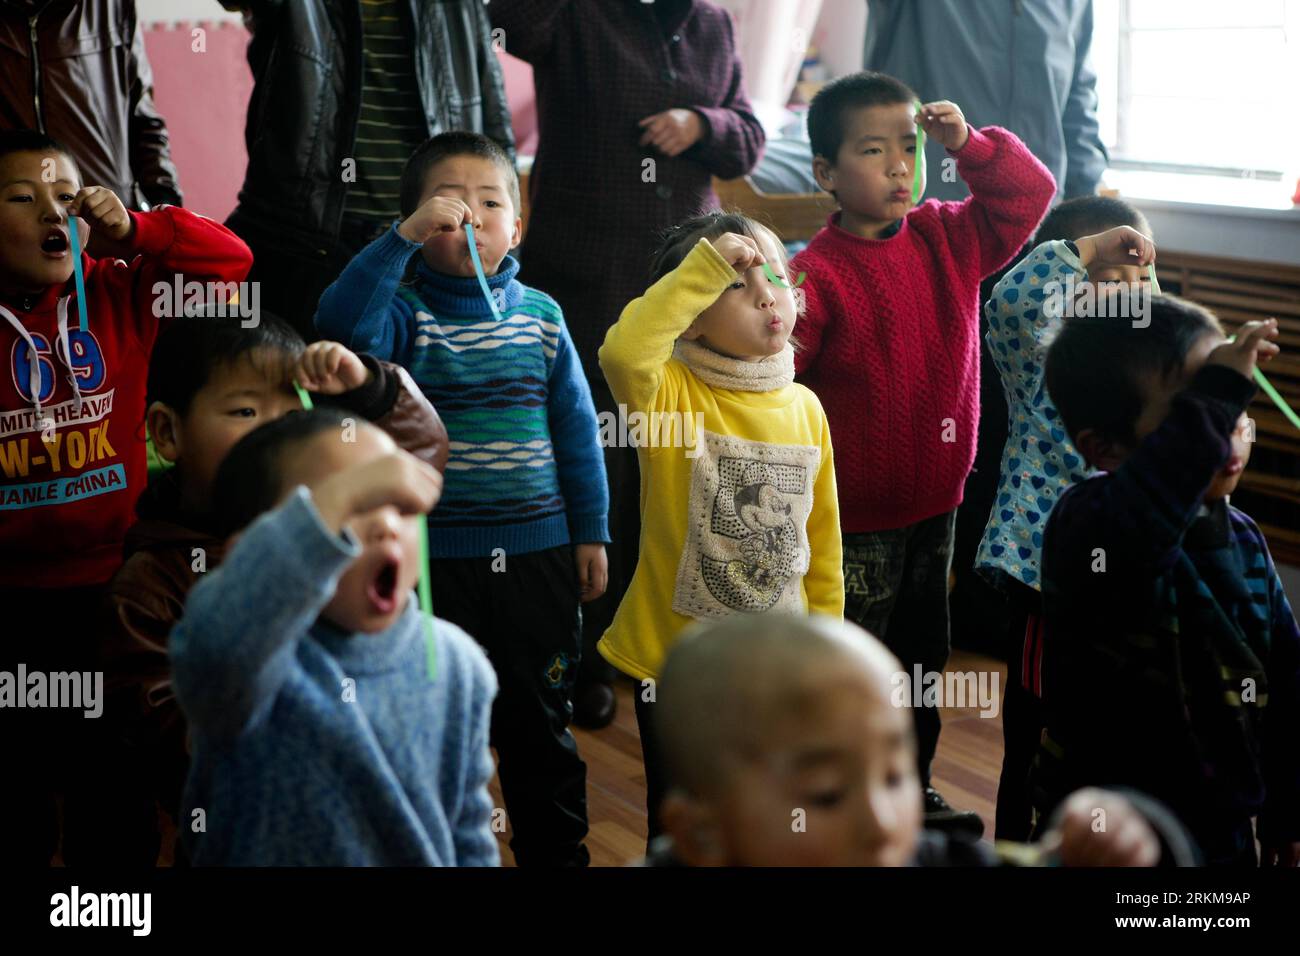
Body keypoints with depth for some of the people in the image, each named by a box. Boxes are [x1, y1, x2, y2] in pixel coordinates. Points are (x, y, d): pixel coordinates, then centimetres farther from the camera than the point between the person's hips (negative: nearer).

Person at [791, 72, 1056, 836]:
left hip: (936, 499, 6)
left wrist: (970, 143, -13)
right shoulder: (818, 273, -17)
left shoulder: (950, 237, 1)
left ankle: (912, 790, 37)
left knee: (924, 654, 20)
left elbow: (1031, 195, 1)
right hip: (855, 514, -6)